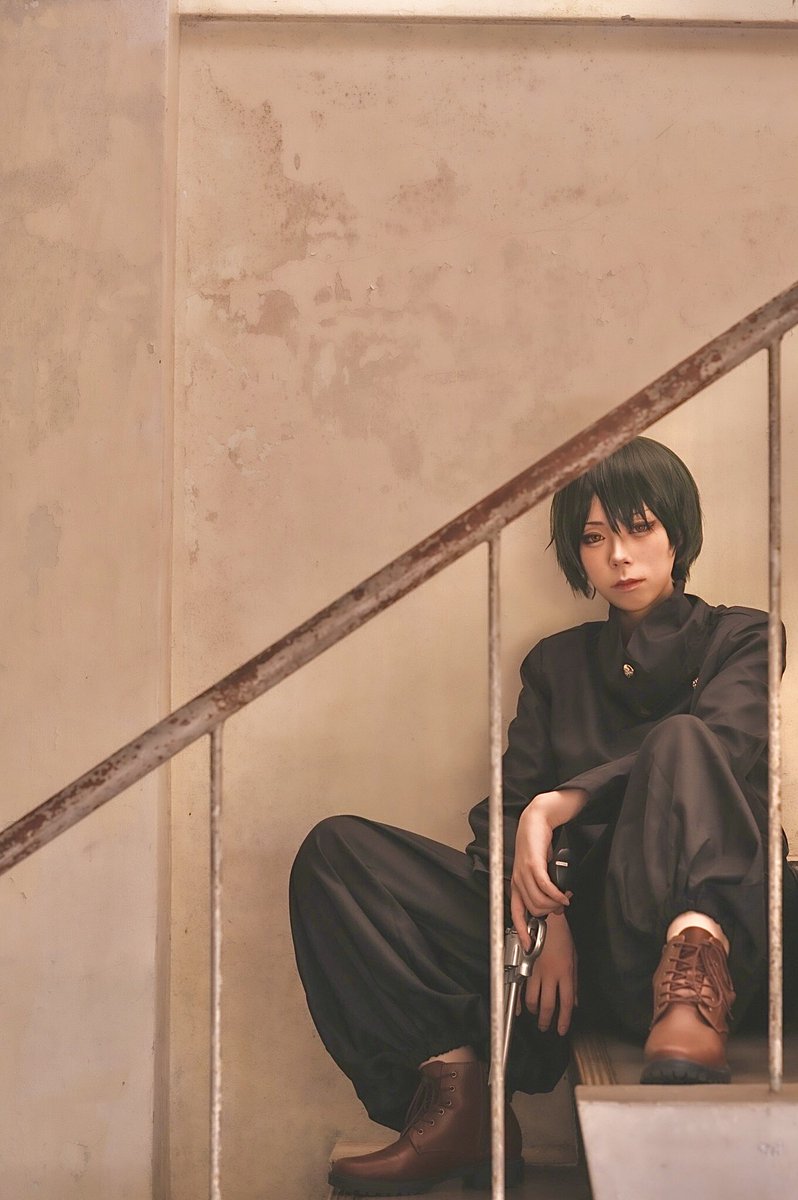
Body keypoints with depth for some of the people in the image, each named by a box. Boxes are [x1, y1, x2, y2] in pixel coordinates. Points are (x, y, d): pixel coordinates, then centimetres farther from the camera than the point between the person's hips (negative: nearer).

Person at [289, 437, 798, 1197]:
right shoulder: (557, 663, 24)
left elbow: (719, 746, -9)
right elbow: (507, 807, 9)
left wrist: (562, 803, -23)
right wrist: (542, 916, -12)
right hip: (572, 929, 4)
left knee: (678, 743, -31)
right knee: (334, 851, -11)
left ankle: (689, 1010, -51)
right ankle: (457, 1092, -28)